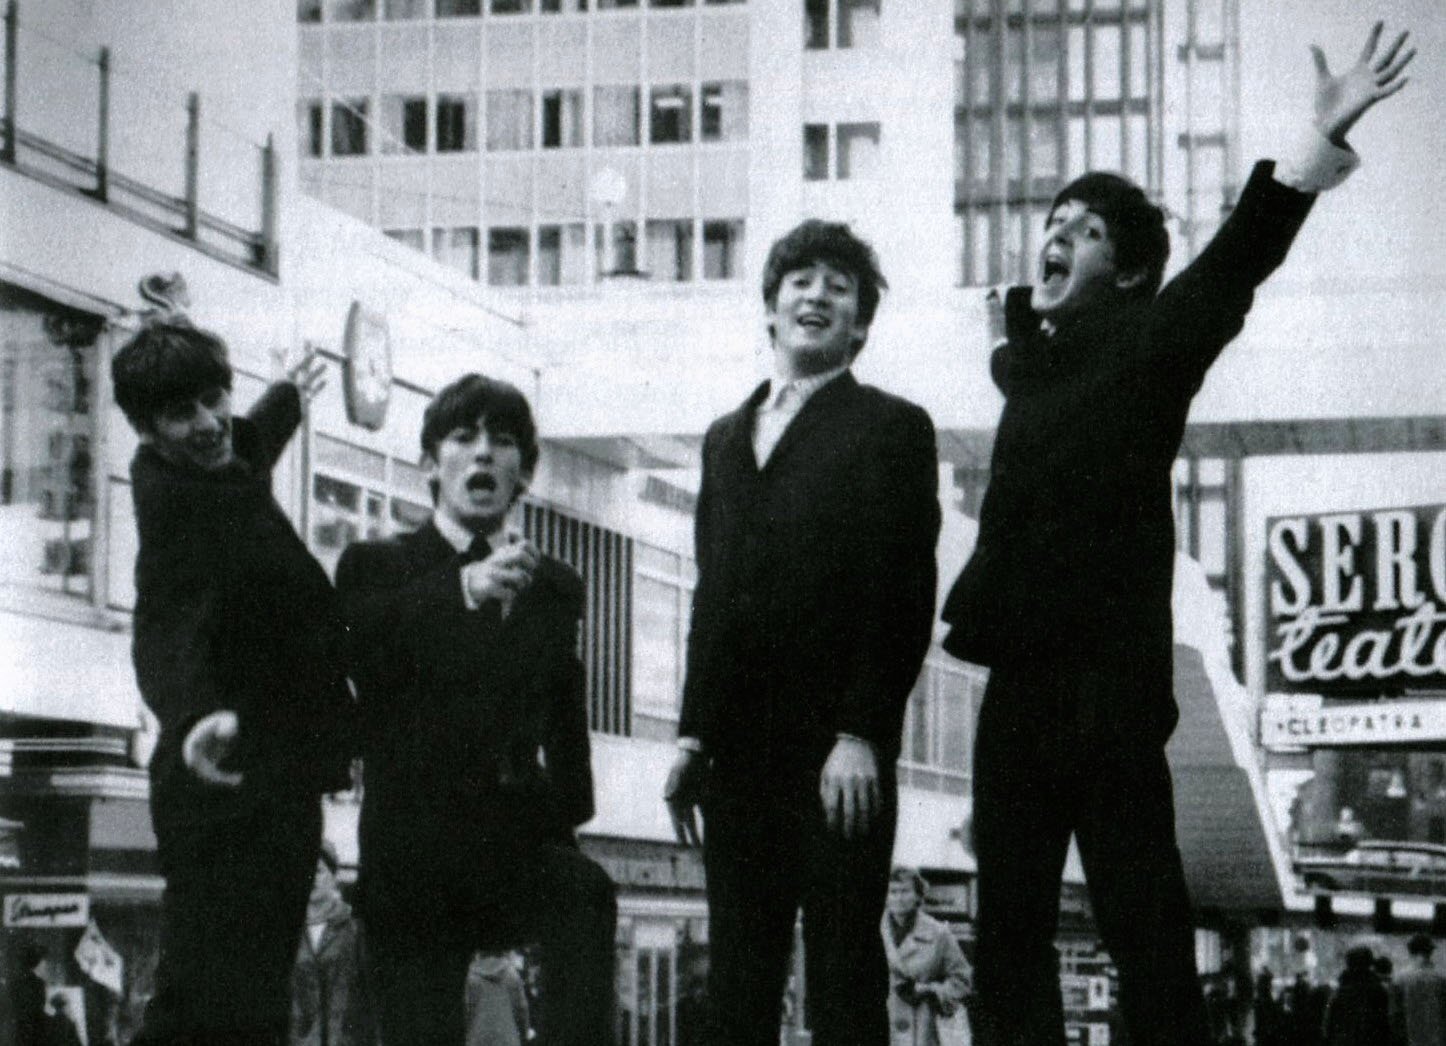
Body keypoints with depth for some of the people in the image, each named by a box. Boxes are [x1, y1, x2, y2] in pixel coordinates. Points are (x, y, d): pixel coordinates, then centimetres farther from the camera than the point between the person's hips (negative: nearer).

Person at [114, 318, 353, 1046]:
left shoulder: (226, 468, 8)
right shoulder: (178, 503, -20)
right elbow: (167, 633, -37)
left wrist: (290, 397, 56)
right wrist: (194, 716, -57)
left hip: (273, 787, 10)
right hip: (232, 790, -10)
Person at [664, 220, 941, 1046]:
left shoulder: (892, 428, 3)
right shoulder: (726, 438, 21)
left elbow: (906, 595, -5)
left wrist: (860, 736, -13)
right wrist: (695, 733, 10)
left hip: (837, 755, -5)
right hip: (737, 750, 6)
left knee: (844, 971, -4)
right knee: (738, 977, 5)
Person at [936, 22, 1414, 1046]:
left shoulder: (1147, 346, -2)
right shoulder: (1026, 364, 15)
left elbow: (1233, 268, -16)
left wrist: (1325, 142, -24)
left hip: (1110, 689, -7)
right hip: (1020, 686, 7)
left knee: (1144, 925, -7)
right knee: (1010, 932, 8)